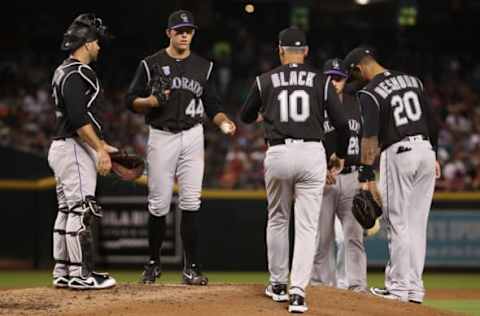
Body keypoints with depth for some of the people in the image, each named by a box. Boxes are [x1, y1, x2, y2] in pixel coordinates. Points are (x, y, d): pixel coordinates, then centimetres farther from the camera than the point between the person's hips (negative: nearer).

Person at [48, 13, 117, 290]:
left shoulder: (64, 72, 17)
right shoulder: (77, 74, -15)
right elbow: (79, 119, -23)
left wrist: (101, 145, 25)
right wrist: (101, 150, -22)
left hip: (62, 147, 11)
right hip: (75, 149, -11)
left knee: (67, 211, 11)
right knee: (81, 210, -10)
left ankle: (62, 272, 14)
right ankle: (80, 274, -10)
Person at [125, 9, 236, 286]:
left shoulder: (203, 66, 10)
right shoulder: (151, 64, 3)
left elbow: (213, 106, 11)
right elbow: (132, 101, 4)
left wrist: (224, 122, -10)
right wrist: (153, 101, -16)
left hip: (192, 138, 1)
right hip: (161, 137, -1)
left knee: (191, 202, -6)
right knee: (159, 204, 1)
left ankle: (192, 268, -4)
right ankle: (154, 263, 17)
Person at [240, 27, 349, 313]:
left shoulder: (265, 81, 6)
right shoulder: (321, 81, 4)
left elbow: (247, 117, 21)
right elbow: (341, 123, 2)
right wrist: (341, 155, 19)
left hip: (278, 155, 1)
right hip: (312, 153, -1)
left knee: (277, 221, 20)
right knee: (307, 226, 0)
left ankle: (278, 284, 27)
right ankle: (298, 291, -12)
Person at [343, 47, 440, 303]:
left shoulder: (370, 93, -9)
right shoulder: (411, 80, 11)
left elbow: (370, 137, -17)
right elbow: (431, 121, 14)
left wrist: (366, 176, -18)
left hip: (398, 154, -6)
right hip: (425, 149, 6)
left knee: (398, 223, 0)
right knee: (417, 223, 9)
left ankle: (399, 286, 1)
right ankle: (414, 287, 11)